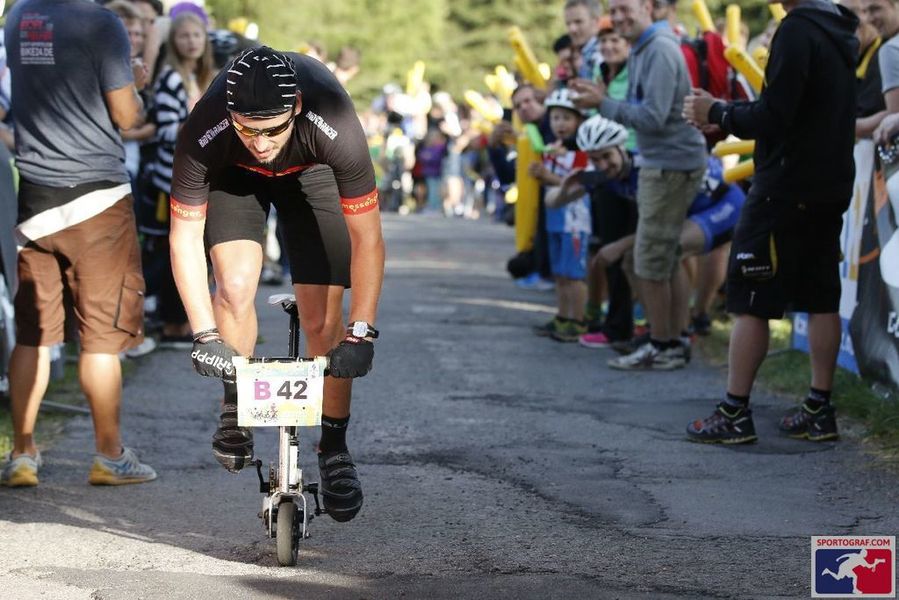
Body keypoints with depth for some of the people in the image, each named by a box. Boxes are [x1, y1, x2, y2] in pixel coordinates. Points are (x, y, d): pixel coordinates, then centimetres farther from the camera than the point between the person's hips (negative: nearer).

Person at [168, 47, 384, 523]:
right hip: (233, 175, 0)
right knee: (236, 284, -23)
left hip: (311, 172, 0)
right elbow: (185, 237, -27)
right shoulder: (203, 135, -38)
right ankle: (235, 410, 0)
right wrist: (205, 335, -32)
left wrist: (361, 333, -36)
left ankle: (334, 449, 8)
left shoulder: (334, 127, -41)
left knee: (322, 319, -8)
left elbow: (367, 239, -32)